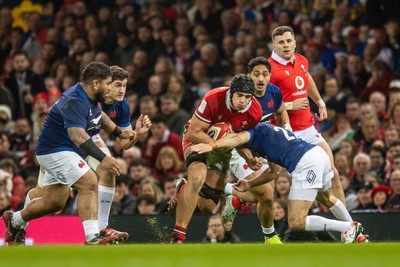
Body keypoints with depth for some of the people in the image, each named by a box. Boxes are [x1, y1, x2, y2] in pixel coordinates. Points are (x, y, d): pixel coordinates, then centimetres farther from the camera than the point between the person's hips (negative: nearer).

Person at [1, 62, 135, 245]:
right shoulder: (76, 101, -27)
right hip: (55, 150, -11)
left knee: (54, 202, 17)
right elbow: (77, 134, -41)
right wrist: (102, 158, -49)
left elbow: (99, 115, 30)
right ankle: (92, 237, -30)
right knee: (89, 184, -23)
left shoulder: (90, 98, 6)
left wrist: (119, 132, 36)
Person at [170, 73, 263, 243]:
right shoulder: (213, 99, -34)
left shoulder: (255, 112, -20)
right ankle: (178, 235, -26)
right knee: (198, 177, -30)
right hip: (198, 138, -5)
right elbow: (194, 133, -26)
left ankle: (184, 189, 38)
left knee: (213, 193, 2)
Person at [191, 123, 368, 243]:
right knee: (326, 199, 40)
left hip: (305, 164, -10)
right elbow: (274, 171, 32)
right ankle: (356, 233, 50)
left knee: (296, 223, -7)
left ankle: (349, 228, -4)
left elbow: (238, 139, -18)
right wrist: (249, 184, 28)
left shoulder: (255, 132, 5)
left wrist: (212, 145, -31)